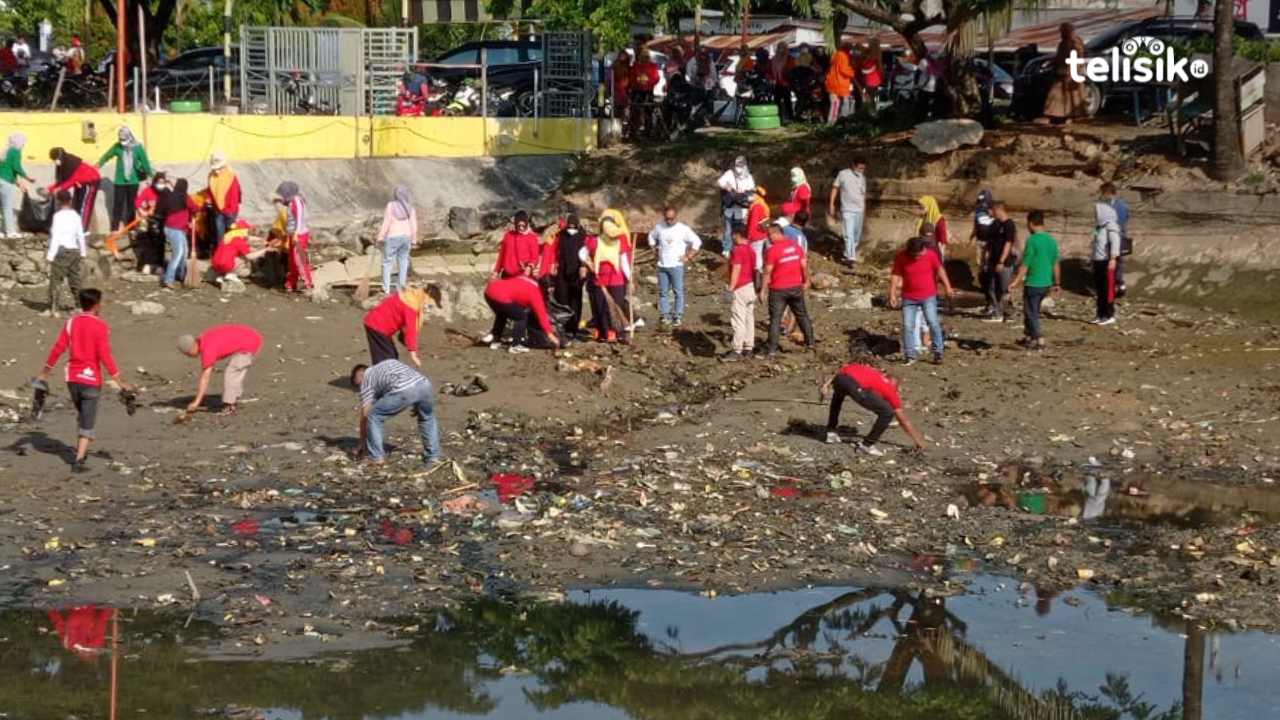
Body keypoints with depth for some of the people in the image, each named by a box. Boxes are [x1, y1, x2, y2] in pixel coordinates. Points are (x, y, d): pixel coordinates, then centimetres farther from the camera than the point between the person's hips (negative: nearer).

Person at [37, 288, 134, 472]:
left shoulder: (71, 322, 2)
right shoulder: (100, 326, -12)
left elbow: (58, 348, 1)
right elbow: (105, 356, -17)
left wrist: (45, 372, 10)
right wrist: (120, 382, -14)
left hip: (72, 377, 5)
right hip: (91, 379, -5)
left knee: (82, 416, 25)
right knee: (87, 423, 1)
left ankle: (80, 451, 32)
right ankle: (78, 461, -7)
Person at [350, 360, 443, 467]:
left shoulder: (367, 378, 24)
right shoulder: (390, 363, 42)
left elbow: (365, 414, 22)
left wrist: (362, 443, 29)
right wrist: (417, 406, 35)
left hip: (403, 391, -6)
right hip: (424, 384, 6)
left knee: (374, 417, 15)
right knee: (427, 418, 34)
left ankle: (376, 457, 16)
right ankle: (433, 456, 33)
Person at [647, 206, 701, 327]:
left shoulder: (683, 229, -7)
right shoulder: (659, 227, 2)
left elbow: (697, 242, -4)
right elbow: (651, 237, 23)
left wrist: (688, 257, -6)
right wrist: (655, 249, 11)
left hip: (677, 266, -3)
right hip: (662, 266, 3)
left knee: (678, 291, -2)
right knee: (663, 292, 6)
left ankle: (678, 316, 4)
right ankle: (666, 315, 13)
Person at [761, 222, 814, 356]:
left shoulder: (772, 250, -16)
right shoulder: (795, 246, 1)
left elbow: (768, 272, -15)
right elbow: (804, 265, 4)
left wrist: (762, 291, -10)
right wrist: (806, 281, 18)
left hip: (778, 289, -5)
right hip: (796, 287, 5)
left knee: (775, 319, 0)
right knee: (802, 315, 19)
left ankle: (772, 349, -3)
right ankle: (810, 342, 27)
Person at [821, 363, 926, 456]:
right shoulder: (891, 390, 30)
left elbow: (842, 371, 26)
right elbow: (904, 421, 37)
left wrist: (828, 383, 21)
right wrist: (918, 441, 47)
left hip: (840, 378, 6)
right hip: (856, 386, -6)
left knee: (837, 397, 43)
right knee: (887, 413, 11)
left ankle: (832, 432, 42)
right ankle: (867, 444, 15)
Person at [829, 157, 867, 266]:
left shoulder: (862, 177, 6)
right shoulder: (843, 174, -7)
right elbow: (835, 188, -1)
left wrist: (865, 209, 18)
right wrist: (831, 204, -4)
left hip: (859, 210, 5)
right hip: (847, 209, -5)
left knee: (857, 235, 12)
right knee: (849, 234, -13)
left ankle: (850, 254, 29)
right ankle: (851, 257, -17)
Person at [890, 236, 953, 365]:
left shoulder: (930, 255, -9)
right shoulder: (901, 258, -8)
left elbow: (940, 270, 1)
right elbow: (896, 276, -4)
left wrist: (948, 287, -2)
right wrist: (892, 295, -9)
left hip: (928, 297, -1)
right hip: (909, 298, 1)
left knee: (933, 323, -10)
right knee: (907, 326, -4)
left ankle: (938, 353, 0)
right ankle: (910, 356, 3)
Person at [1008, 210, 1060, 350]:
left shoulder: (1032, 240, -15)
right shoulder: (1051, 240, 5)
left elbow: (1025, 264, -15)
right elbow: (1056, 264, 9)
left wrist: (1016, 281, -11)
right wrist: (1057, 283, 18)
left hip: (1033, 284, -7)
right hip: (1046, 284, 7)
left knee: (1031, 313, 2)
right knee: (1033, 311, 22)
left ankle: (1039, 341, -3)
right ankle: (1028, 336, 30)